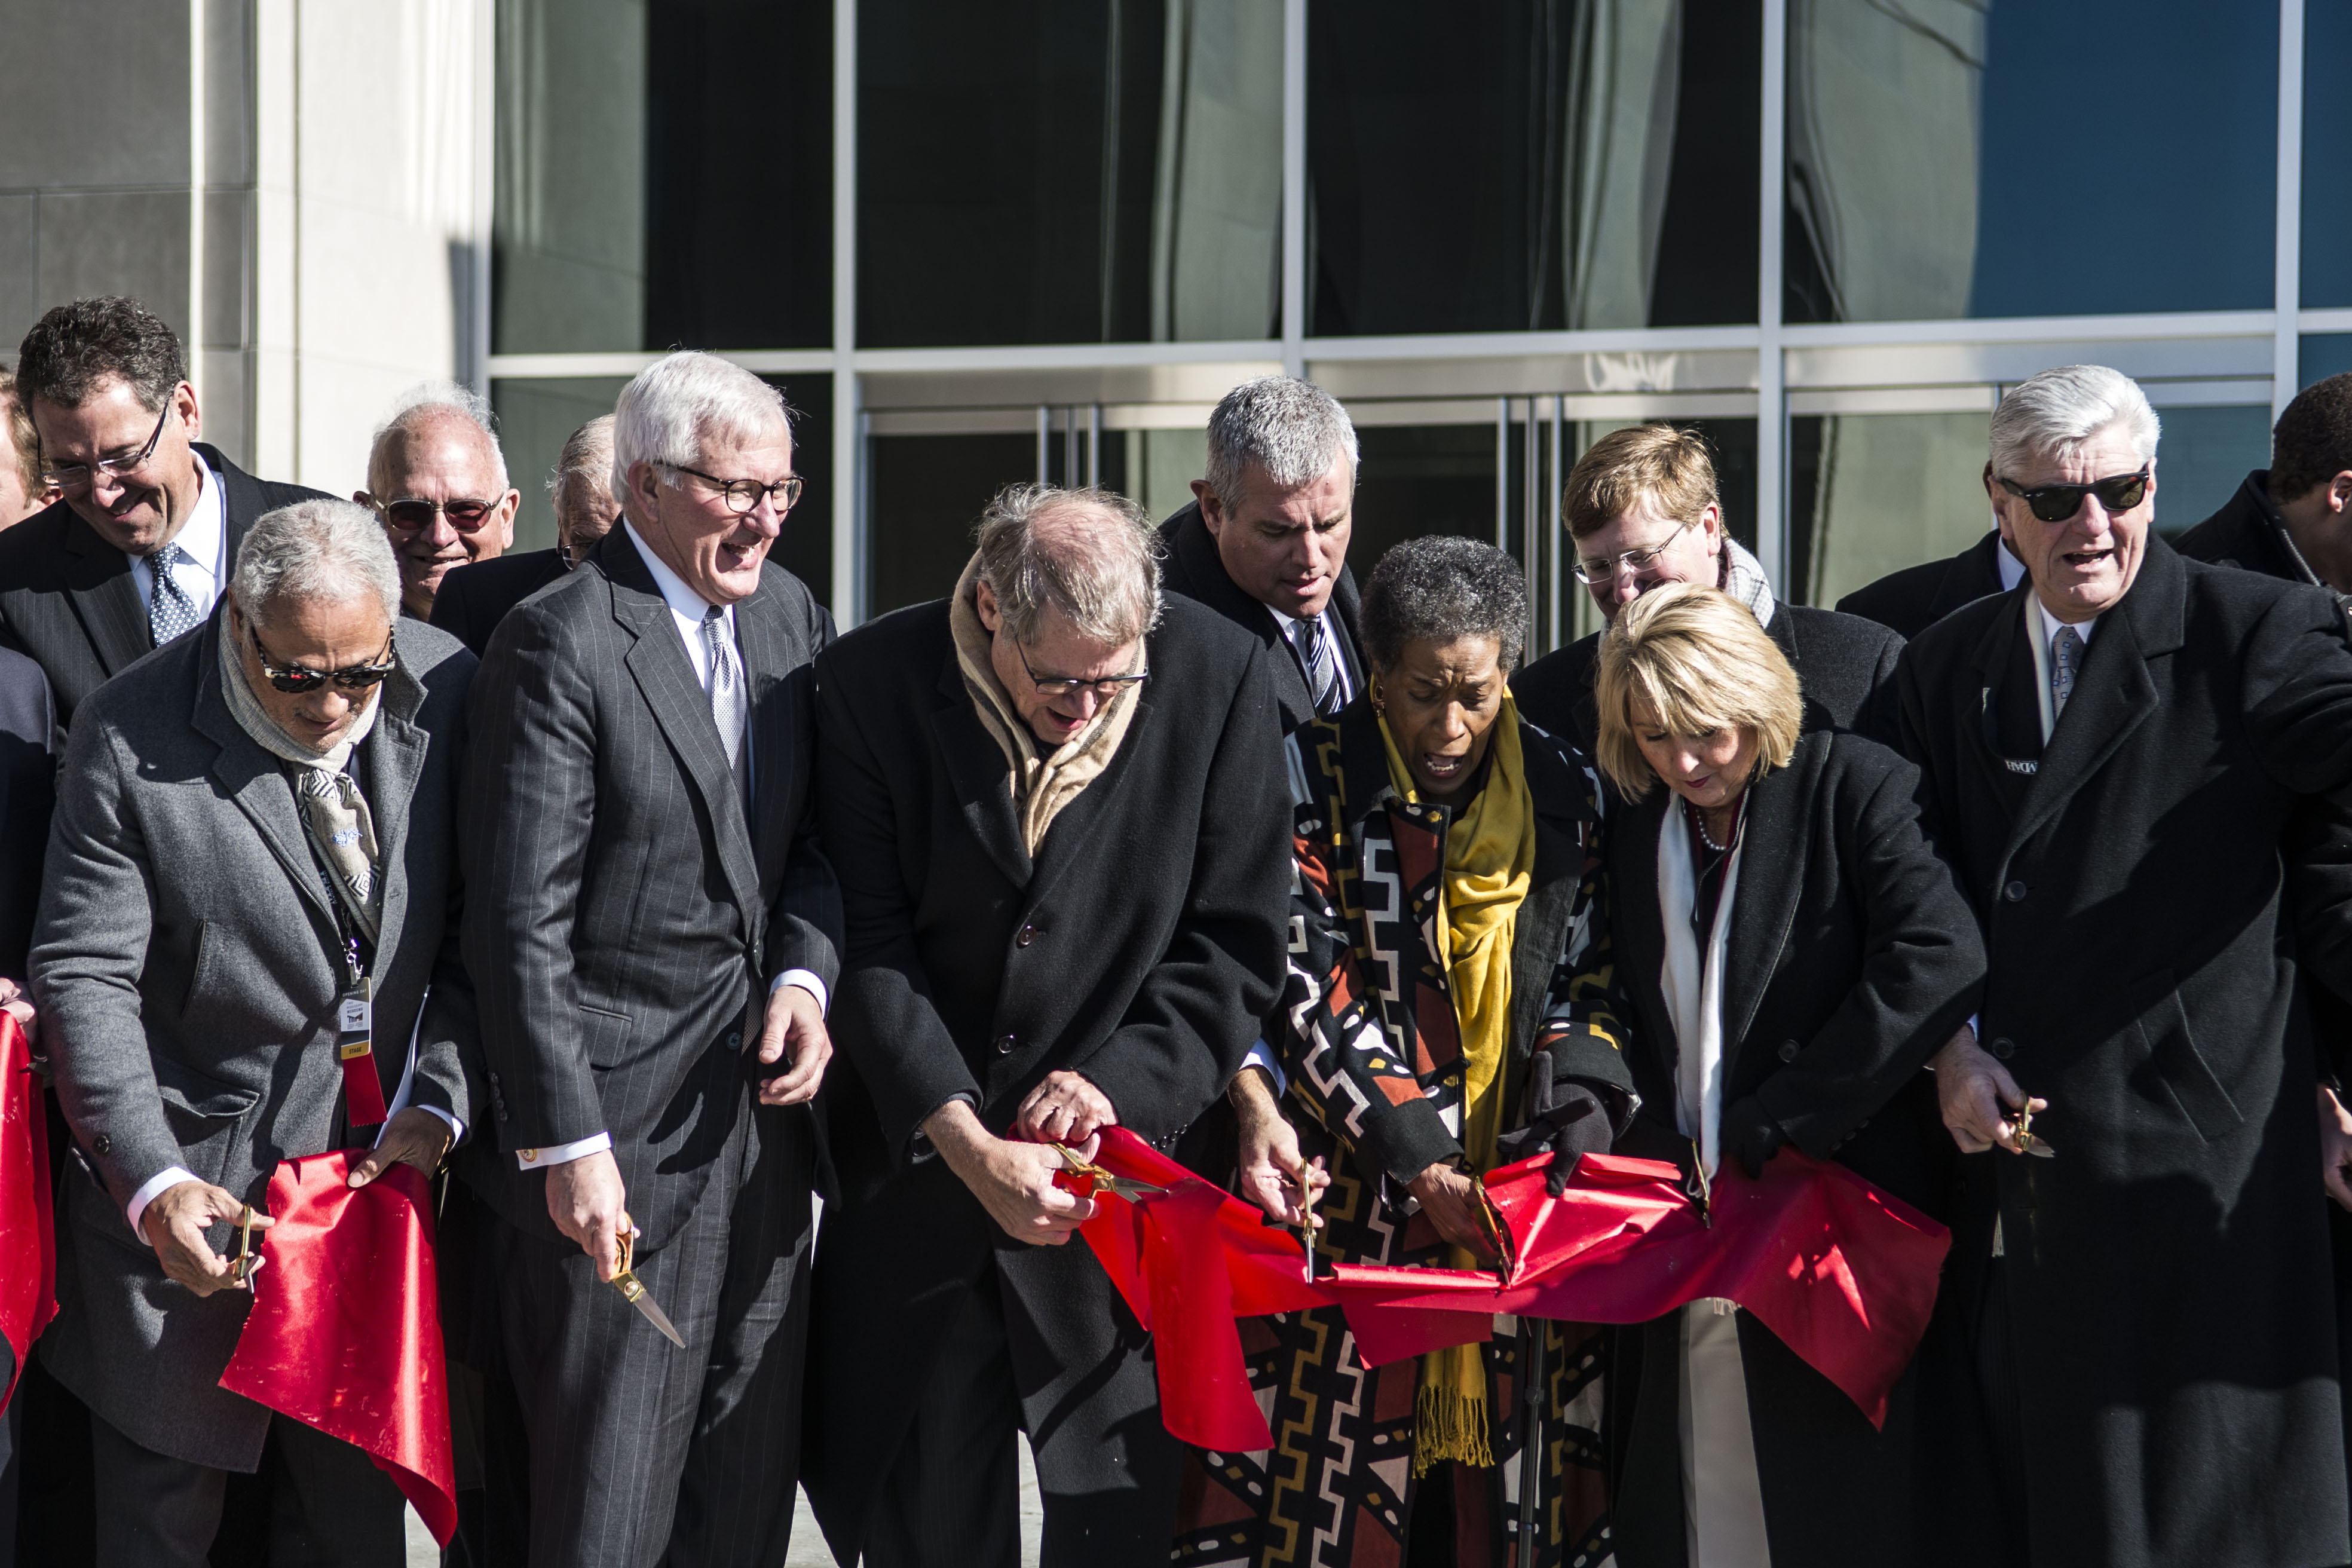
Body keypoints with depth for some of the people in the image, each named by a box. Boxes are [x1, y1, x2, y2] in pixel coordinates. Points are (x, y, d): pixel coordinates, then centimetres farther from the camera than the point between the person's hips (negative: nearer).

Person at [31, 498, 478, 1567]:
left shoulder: (445, 689, -4)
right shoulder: (132, 743, -14)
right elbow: (83, 979, -13)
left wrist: (438, 1097, -9)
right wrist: (152, 1185, -24)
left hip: (382, 1167, 3)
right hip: (192, 1190, -3)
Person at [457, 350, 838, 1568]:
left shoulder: (789, 613, 10)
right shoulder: (560, 644, -13)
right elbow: (522, 925, -15)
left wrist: (806, 974, -4)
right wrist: (566, 1146, -18)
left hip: (761, 1109, 7)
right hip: (621, 1132, -7)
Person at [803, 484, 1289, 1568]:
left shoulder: (1220, 676, -8)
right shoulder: (874, 683, -9)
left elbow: (1235, 941, -2)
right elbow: (869, 945, -10)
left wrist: (1123, 1080, -15)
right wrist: (969, 1145, -18)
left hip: (1122, 1158, 0)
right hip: (920, 1159, 0)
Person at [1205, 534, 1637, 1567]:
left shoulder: (1564, 792, 7)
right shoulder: (1314, 781, -2)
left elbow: (1589, 983, 9)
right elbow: (1310, 991, -8)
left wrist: (1579, 1130, -8)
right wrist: (1421, 1164, -15)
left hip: (1521, 1193, 3)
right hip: (1357, 1200, -2)